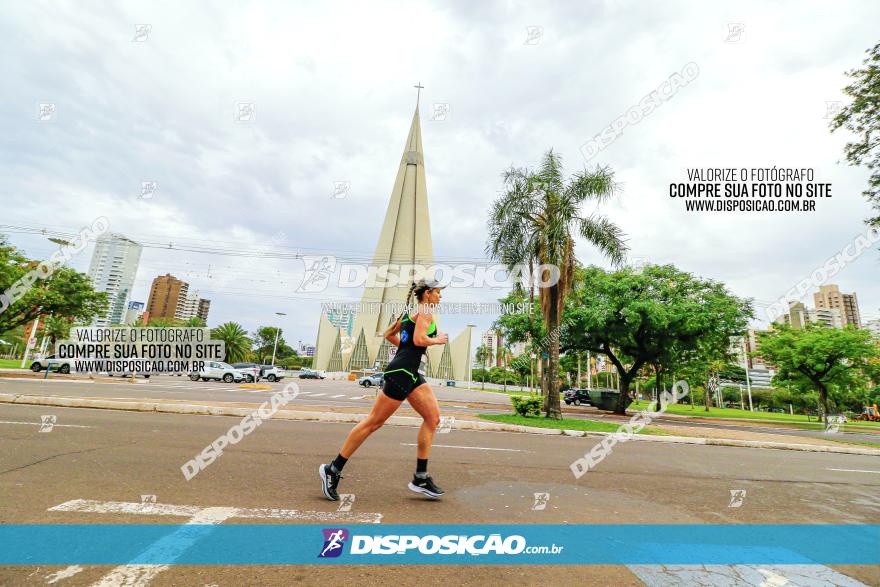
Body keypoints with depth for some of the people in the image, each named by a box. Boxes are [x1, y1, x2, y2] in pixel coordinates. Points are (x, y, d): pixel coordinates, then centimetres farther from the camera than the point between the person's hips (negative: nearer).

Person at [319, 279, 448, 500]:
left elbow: (389, 334, 24)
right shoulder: (426, 311, -7)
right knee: (374, 422, -3)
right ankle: (332, 469, 9)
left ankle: (420, 478, 10)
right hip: (402, 372, -10)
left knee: (433, 417, 6)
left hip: (413, 373, 10)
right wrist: (438, 340, -5)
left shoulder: (411, 311, 19)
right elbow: (419, 339, -21)